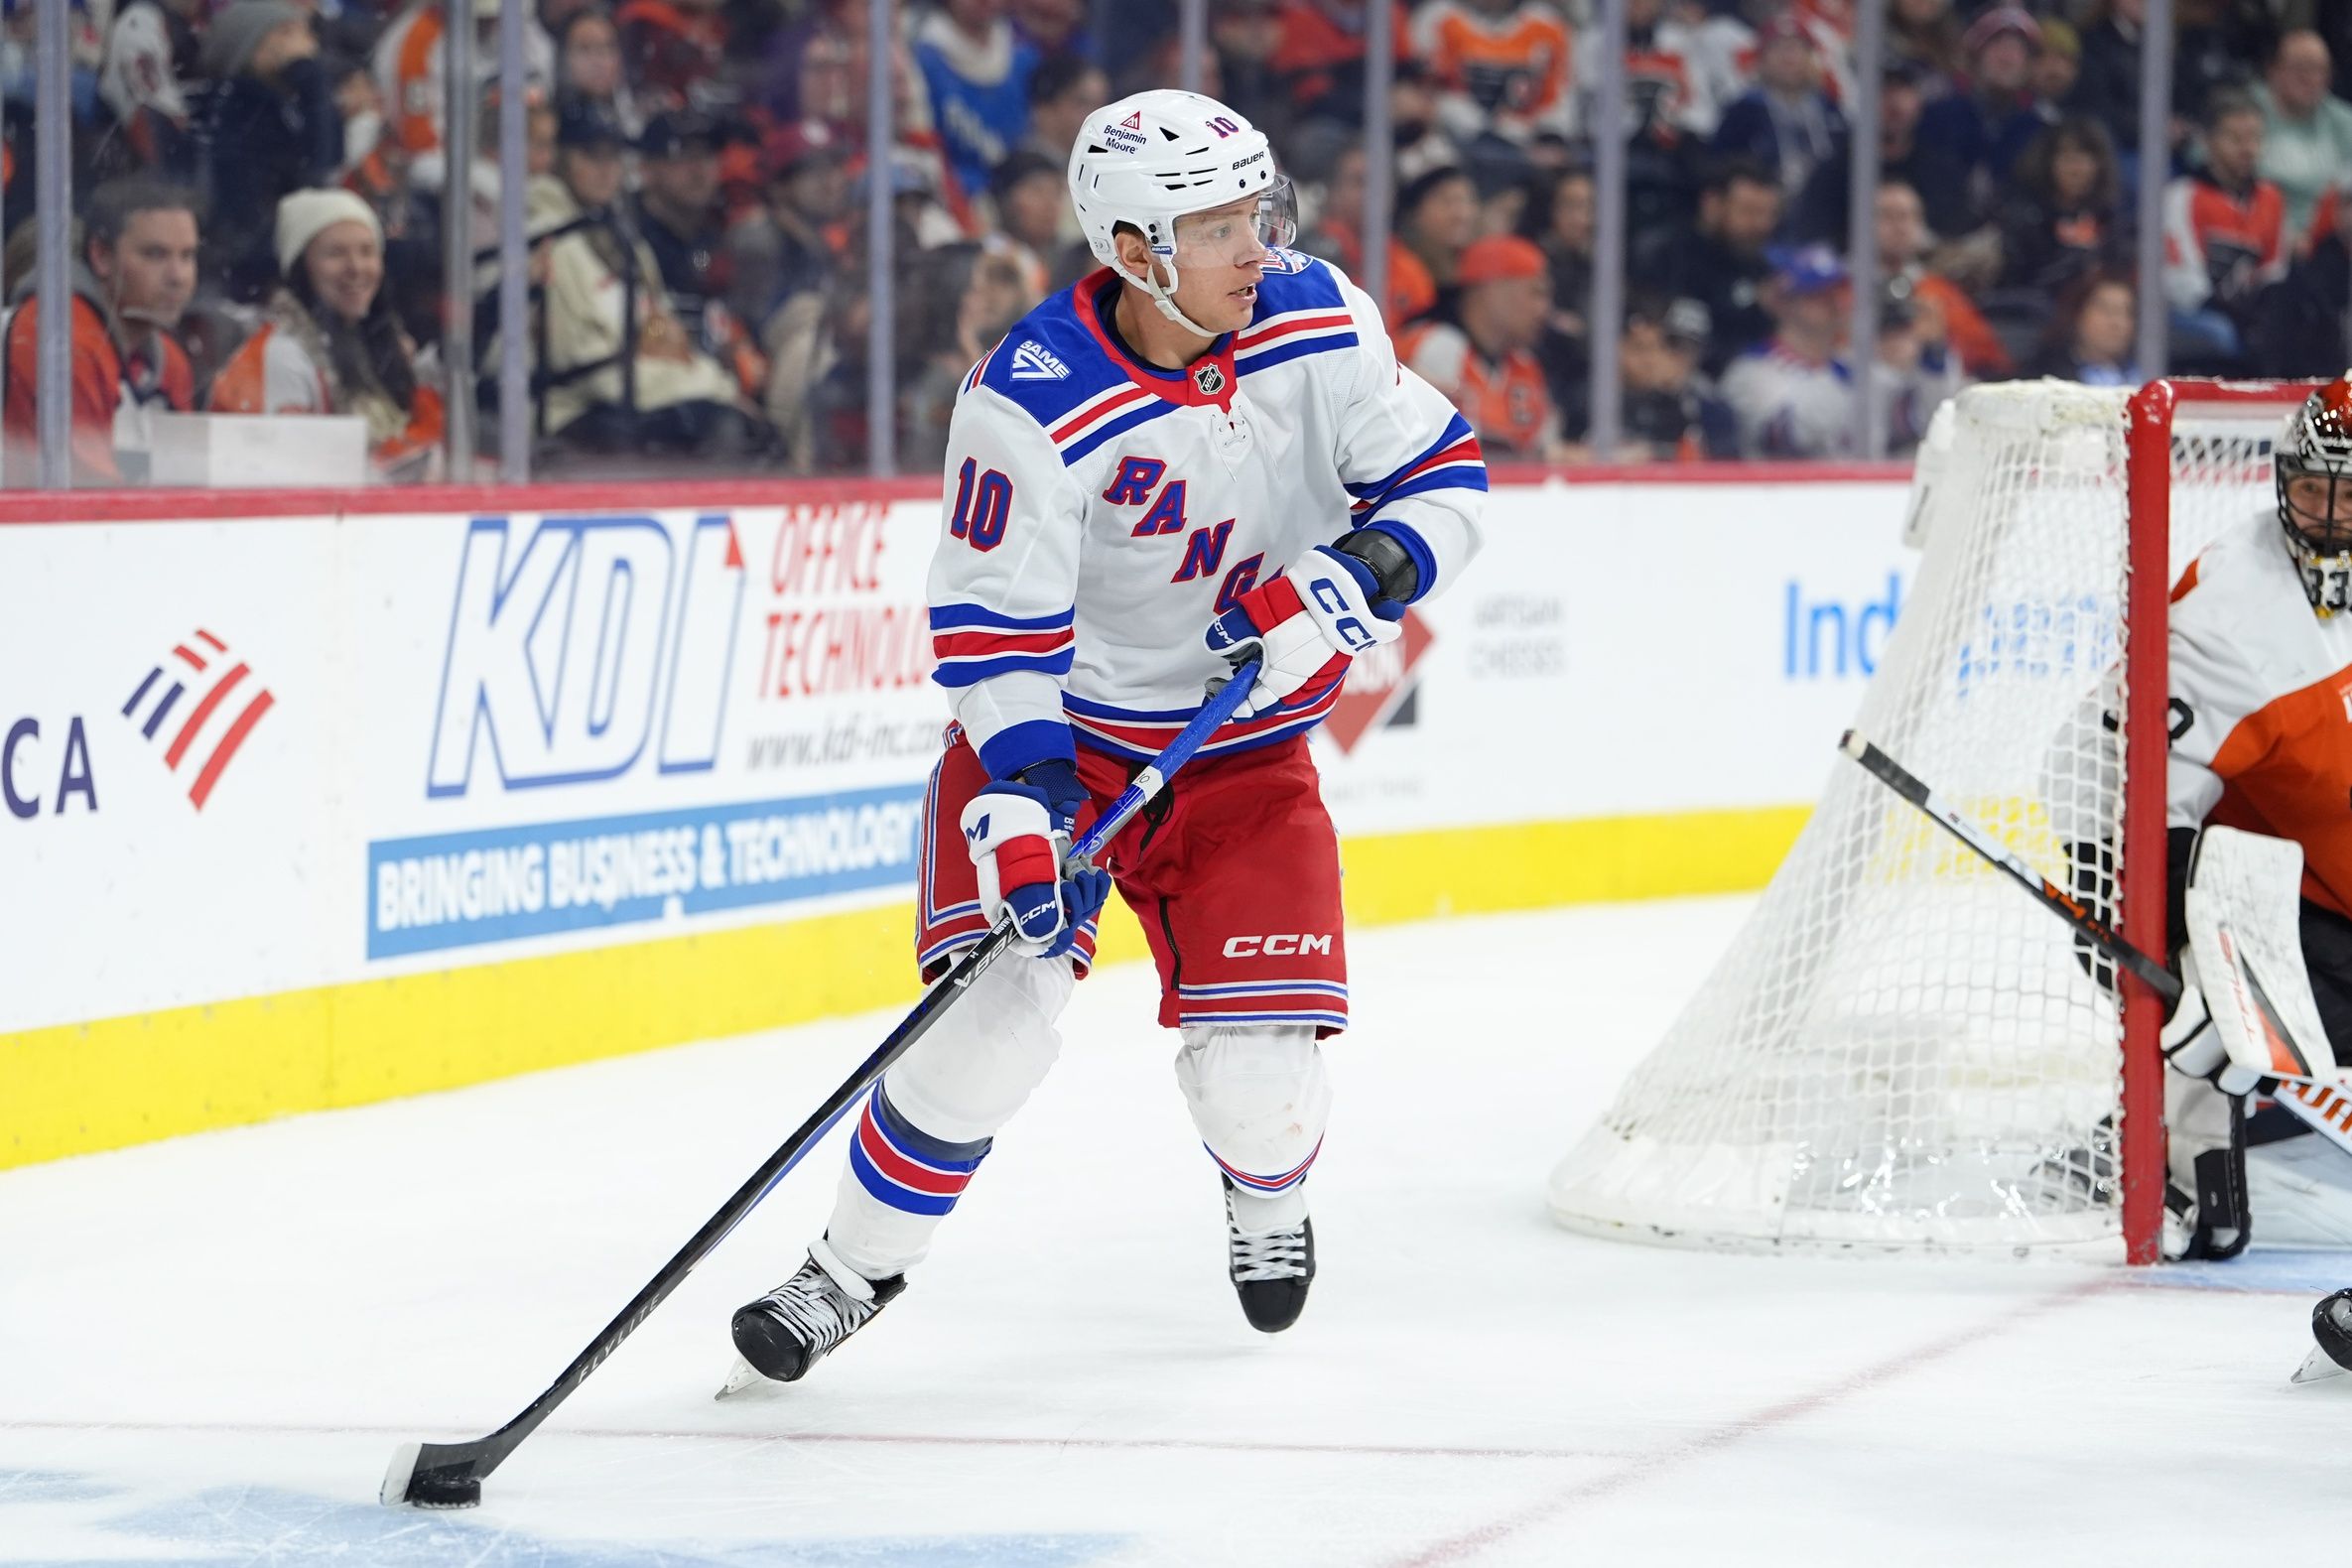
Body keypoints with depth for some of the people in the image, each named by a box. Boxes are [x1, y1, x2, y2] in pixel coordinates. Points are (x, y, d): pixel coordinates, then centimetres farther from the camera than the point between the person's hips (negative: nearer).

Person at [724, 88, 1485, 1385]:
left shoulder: (1319, 327, -12)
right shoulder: (1032, 404, -24)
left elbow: (1441, 475, -4)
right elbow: (995, 628, -23)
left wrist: (1356, 577, -22)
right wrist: (1020, 803, -33)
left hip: (1244, 743, 3)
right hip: (1056, 730, -3)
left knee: (1257, 1071, -7)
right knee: (994, 1015, -17)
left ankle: (1269, 1193, 30)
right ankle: (855, 1267, 4)